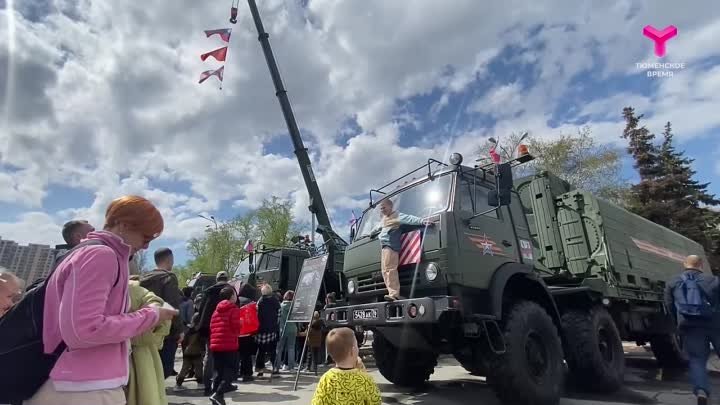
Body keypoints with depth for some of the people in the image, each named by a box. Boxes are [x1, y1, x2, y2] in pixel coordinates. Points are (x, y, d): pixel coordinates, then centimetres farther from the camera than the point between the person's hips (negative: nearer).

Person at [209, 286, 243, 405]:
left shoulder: (217, 310, 15)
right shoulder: (234, 309, -7)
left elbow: (211, 326, 15)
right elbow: (236, 326, -13)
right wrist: (240, 323, 7)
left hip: (215, 345, 7)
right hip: (229, 345, -7)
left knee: (219, 372, 14)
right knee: (232, 370, 1)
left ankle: (216, 395, 14)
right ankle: (218, 394, -11)